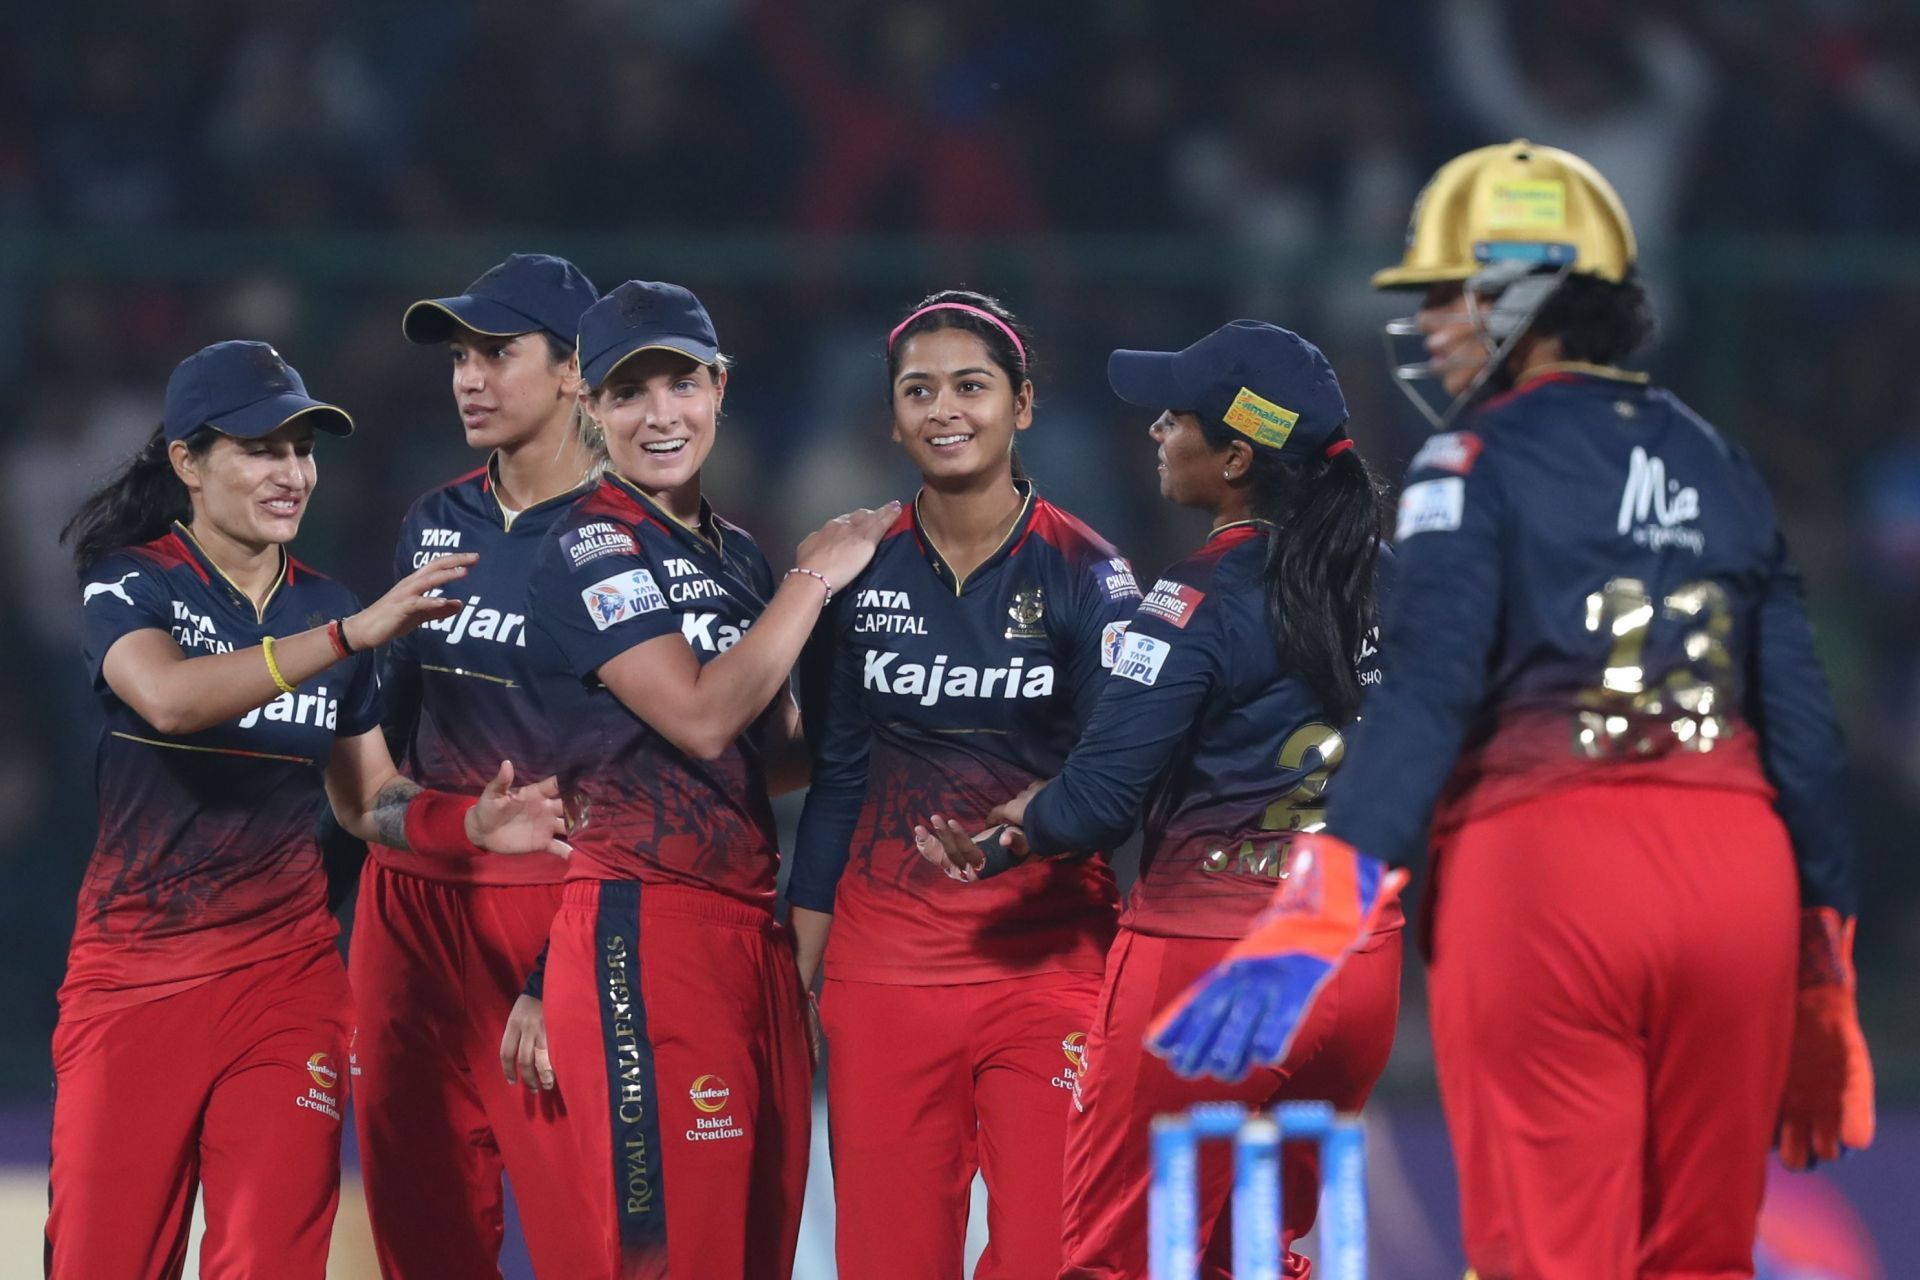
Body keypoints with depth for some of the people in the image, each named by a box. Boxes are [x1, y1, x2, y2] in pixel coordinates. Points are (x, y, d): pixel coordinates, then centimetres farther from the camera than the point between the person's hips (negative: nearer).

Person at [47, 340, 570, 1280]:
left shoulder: (323, 607, 9)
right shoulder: (129, 584, -5)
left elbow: (368, 802, 13)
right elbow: (170, 698, -27)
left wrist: (469, 825, -8)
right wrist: (352, 635, -33)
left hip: (285, 975, 3)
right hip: (134, 975, -3)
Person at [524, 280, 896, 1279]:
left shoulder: (736, 554, 18)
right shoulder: (591, 547, -7)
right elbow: (702, 716, -17)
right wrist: (816, 578, -7)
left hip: (752, 925, 8)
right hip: (643, 926, -8)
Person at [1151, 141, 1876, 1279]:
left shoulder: (1479, 465, 2)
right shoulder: (1722, 471, 18)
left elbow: (1430, 693, -13)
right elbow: (1804, 729, 14)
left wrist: (1323, 906, -21)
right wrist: (1824, 990, 18)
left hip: (1543, 855, -5)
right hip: (1740, 867, 5)